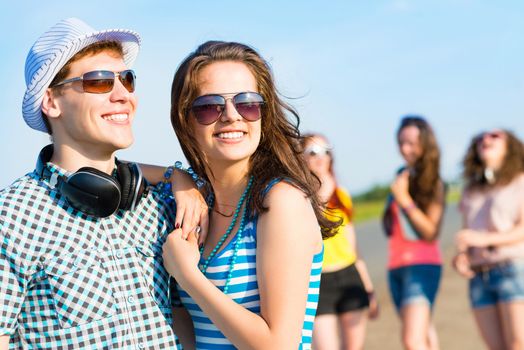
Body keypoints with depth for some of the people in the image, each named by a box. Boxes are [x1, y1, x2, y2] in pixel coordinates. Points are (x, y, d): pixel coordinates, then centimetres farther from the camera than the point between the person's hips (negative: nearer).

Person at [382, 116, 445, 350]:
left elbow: (431, 231, -14)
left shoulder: (433, 183, -5)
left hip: (422, 266, -7)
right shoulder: (401, 176, 13)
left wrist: (405, 200, -19)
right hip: (396, 267, 7)